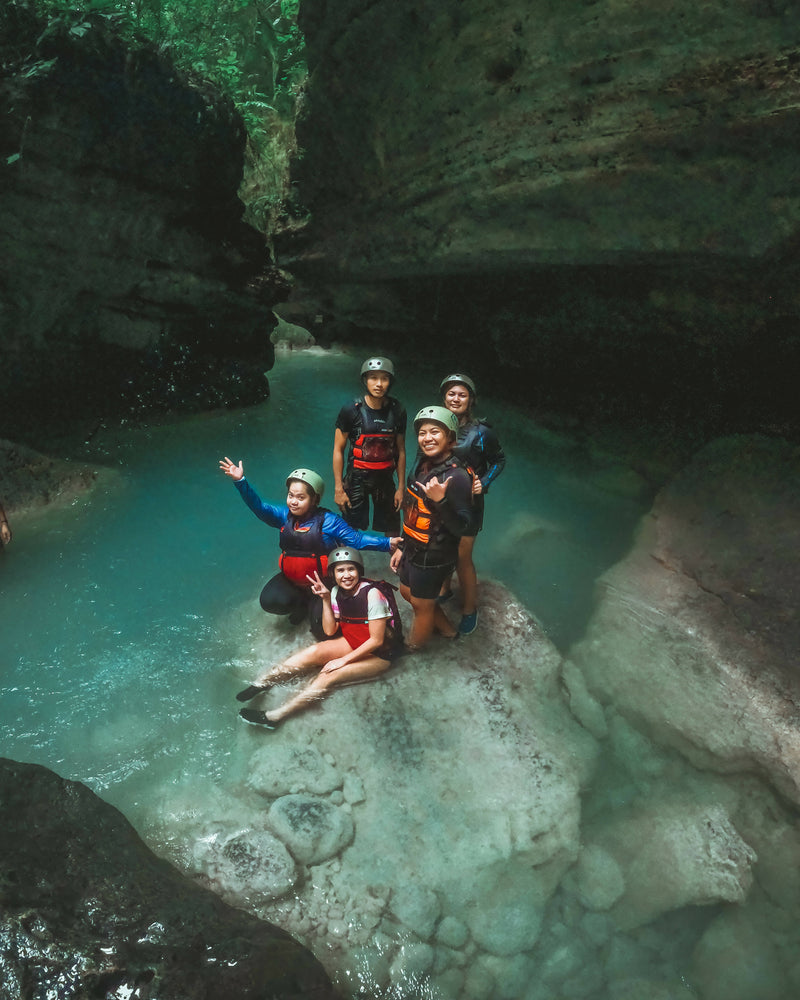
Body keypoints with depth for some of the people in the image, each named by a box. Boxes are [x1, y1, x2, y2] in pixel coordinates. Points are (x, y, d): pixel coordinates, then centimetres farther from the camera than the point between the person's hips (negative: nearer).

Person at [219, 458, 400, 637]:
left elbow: (356, 539, -17)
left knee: (322, 630, -14)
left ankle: (314, 605, 22)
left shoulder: (327, 520, -14)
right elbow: (259, 507, -14)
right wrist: (240, 482, -27)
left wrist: (387, 543, -24)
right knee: (269, 601, -22)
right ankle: (303, 602, 10)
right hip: (291, 580, 4)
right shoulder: (285, 515, -2)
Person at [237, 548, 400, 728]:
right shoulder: (337, 591, -2)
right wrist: (326, 599, -13)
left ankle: (274, 717, -27)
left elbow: (376, 640, -21)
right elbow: (330, 631, -4)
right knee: (314, 652, -18)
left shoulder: (372, 593, -23)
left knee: (330, 674, -25)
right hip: (353, 643, 7)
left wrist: (343, 660, -19)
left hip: (379, 654, -6)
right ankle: (261, 683, -15)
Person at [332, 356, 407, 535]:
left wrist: (401, 487, 5)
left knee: (393, 531, 7)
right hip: (357, 477, -2)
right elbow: (338, 450, -5)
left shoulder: (397, 411, 0)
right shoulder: (351, 410, -9)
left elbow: (400, 451, 7)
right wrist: (338, 488, -8)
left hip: (385, 478, 3)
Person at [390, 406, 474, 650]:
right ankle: (447, 629, 50)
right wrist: (402, 547, 14)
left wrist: (440, 500, -39)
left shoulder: (457, 477, -26)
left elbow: (460, 528, -25)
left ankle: (411, 651, 43)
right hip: (413, 549, 8)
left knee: (421, 605, 15)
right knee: (407, 593, 27)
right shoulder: (422, 465, -2)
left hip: (434, 557, -8)